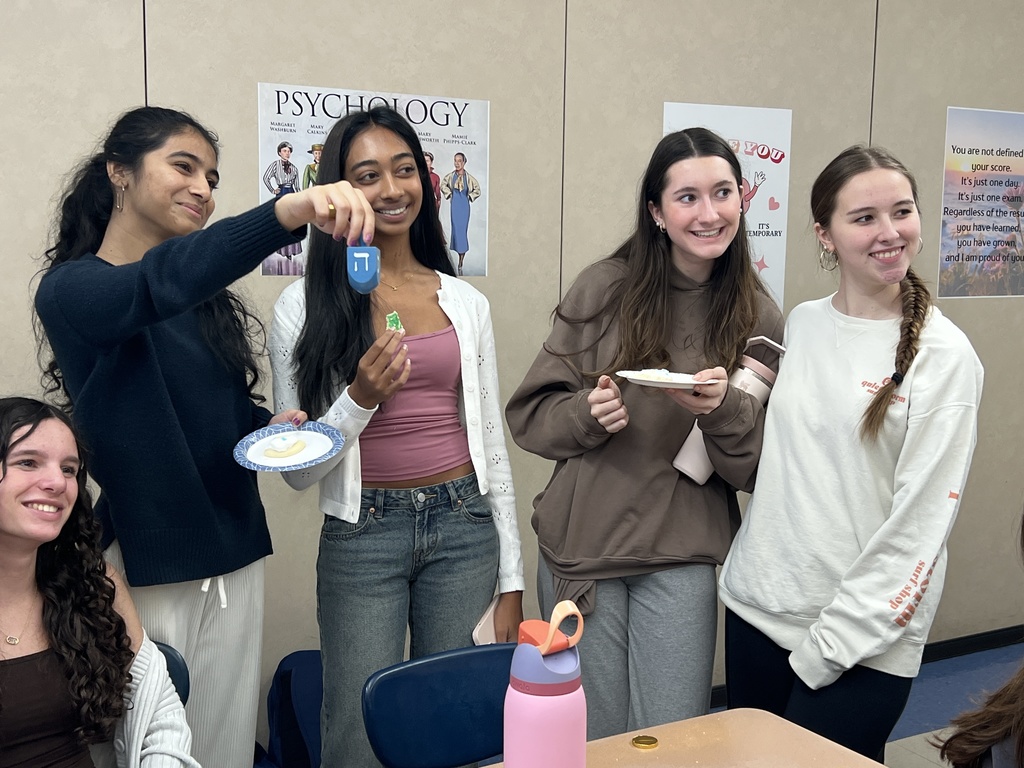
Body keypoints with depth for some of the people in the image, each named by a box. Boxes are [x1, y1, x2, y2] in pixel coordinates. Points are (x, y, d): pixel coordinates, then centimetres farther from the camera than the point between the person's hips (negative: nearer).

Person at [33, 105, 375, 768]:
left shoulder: (204, 296, 10)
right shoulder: (72, 287, -11)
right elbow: (155, 286, -33)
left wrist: (272, 424, -1)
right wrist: (287, 213, -47)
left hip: (235, 557, 6)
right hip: (144, 565, -6)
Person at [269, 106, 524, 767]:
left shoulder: (467, 302, 6)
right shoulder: (304, 307, -2)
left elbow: (492, 444, 9)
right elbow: (298, 470, -1)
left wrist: (511, 583, 7)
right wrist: (361, 397, -18)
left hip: (463, 529, 2)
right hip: (361, 539, -2)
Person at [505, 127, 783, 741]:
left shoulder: (759, 317, -1)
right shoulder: (605, 288, -4)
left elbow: (759, 469, 0)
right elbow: (530, 414, 1)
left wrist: (727, 409, -19)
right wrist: (586, 413, -19)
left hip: (682, 557, 1)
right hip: (581, 545, 0)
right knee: (593, 738, 12)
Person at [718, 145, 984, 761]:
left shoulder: (944, 356, -11)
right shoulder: (800, 324, 4)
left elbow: (920, 524, -13)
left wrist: (831, 645, -14)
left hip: (864, 644, -5)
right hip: (757, 604, 5)